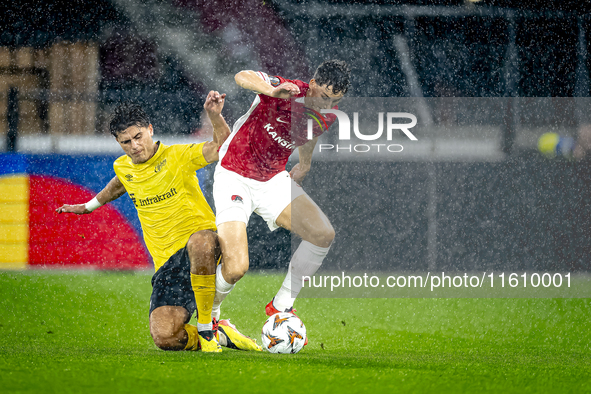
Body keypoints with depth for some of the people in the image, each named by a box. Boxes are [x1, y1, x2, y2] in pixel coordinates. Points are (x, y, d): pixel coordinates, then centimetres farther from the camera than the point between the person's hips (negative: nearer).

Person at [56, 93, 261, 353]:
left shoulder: (177, 156, -3)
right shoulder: (123, 167, 12)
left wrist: (215, 115, -32)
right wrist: (89, 206, 51)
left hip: (202, 239, -4)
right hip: (167, 262, 4)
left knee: (199, 242, -46)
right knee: (164, 338, -22)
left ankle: (206, 328, -27)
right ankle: (220, 335, 11)